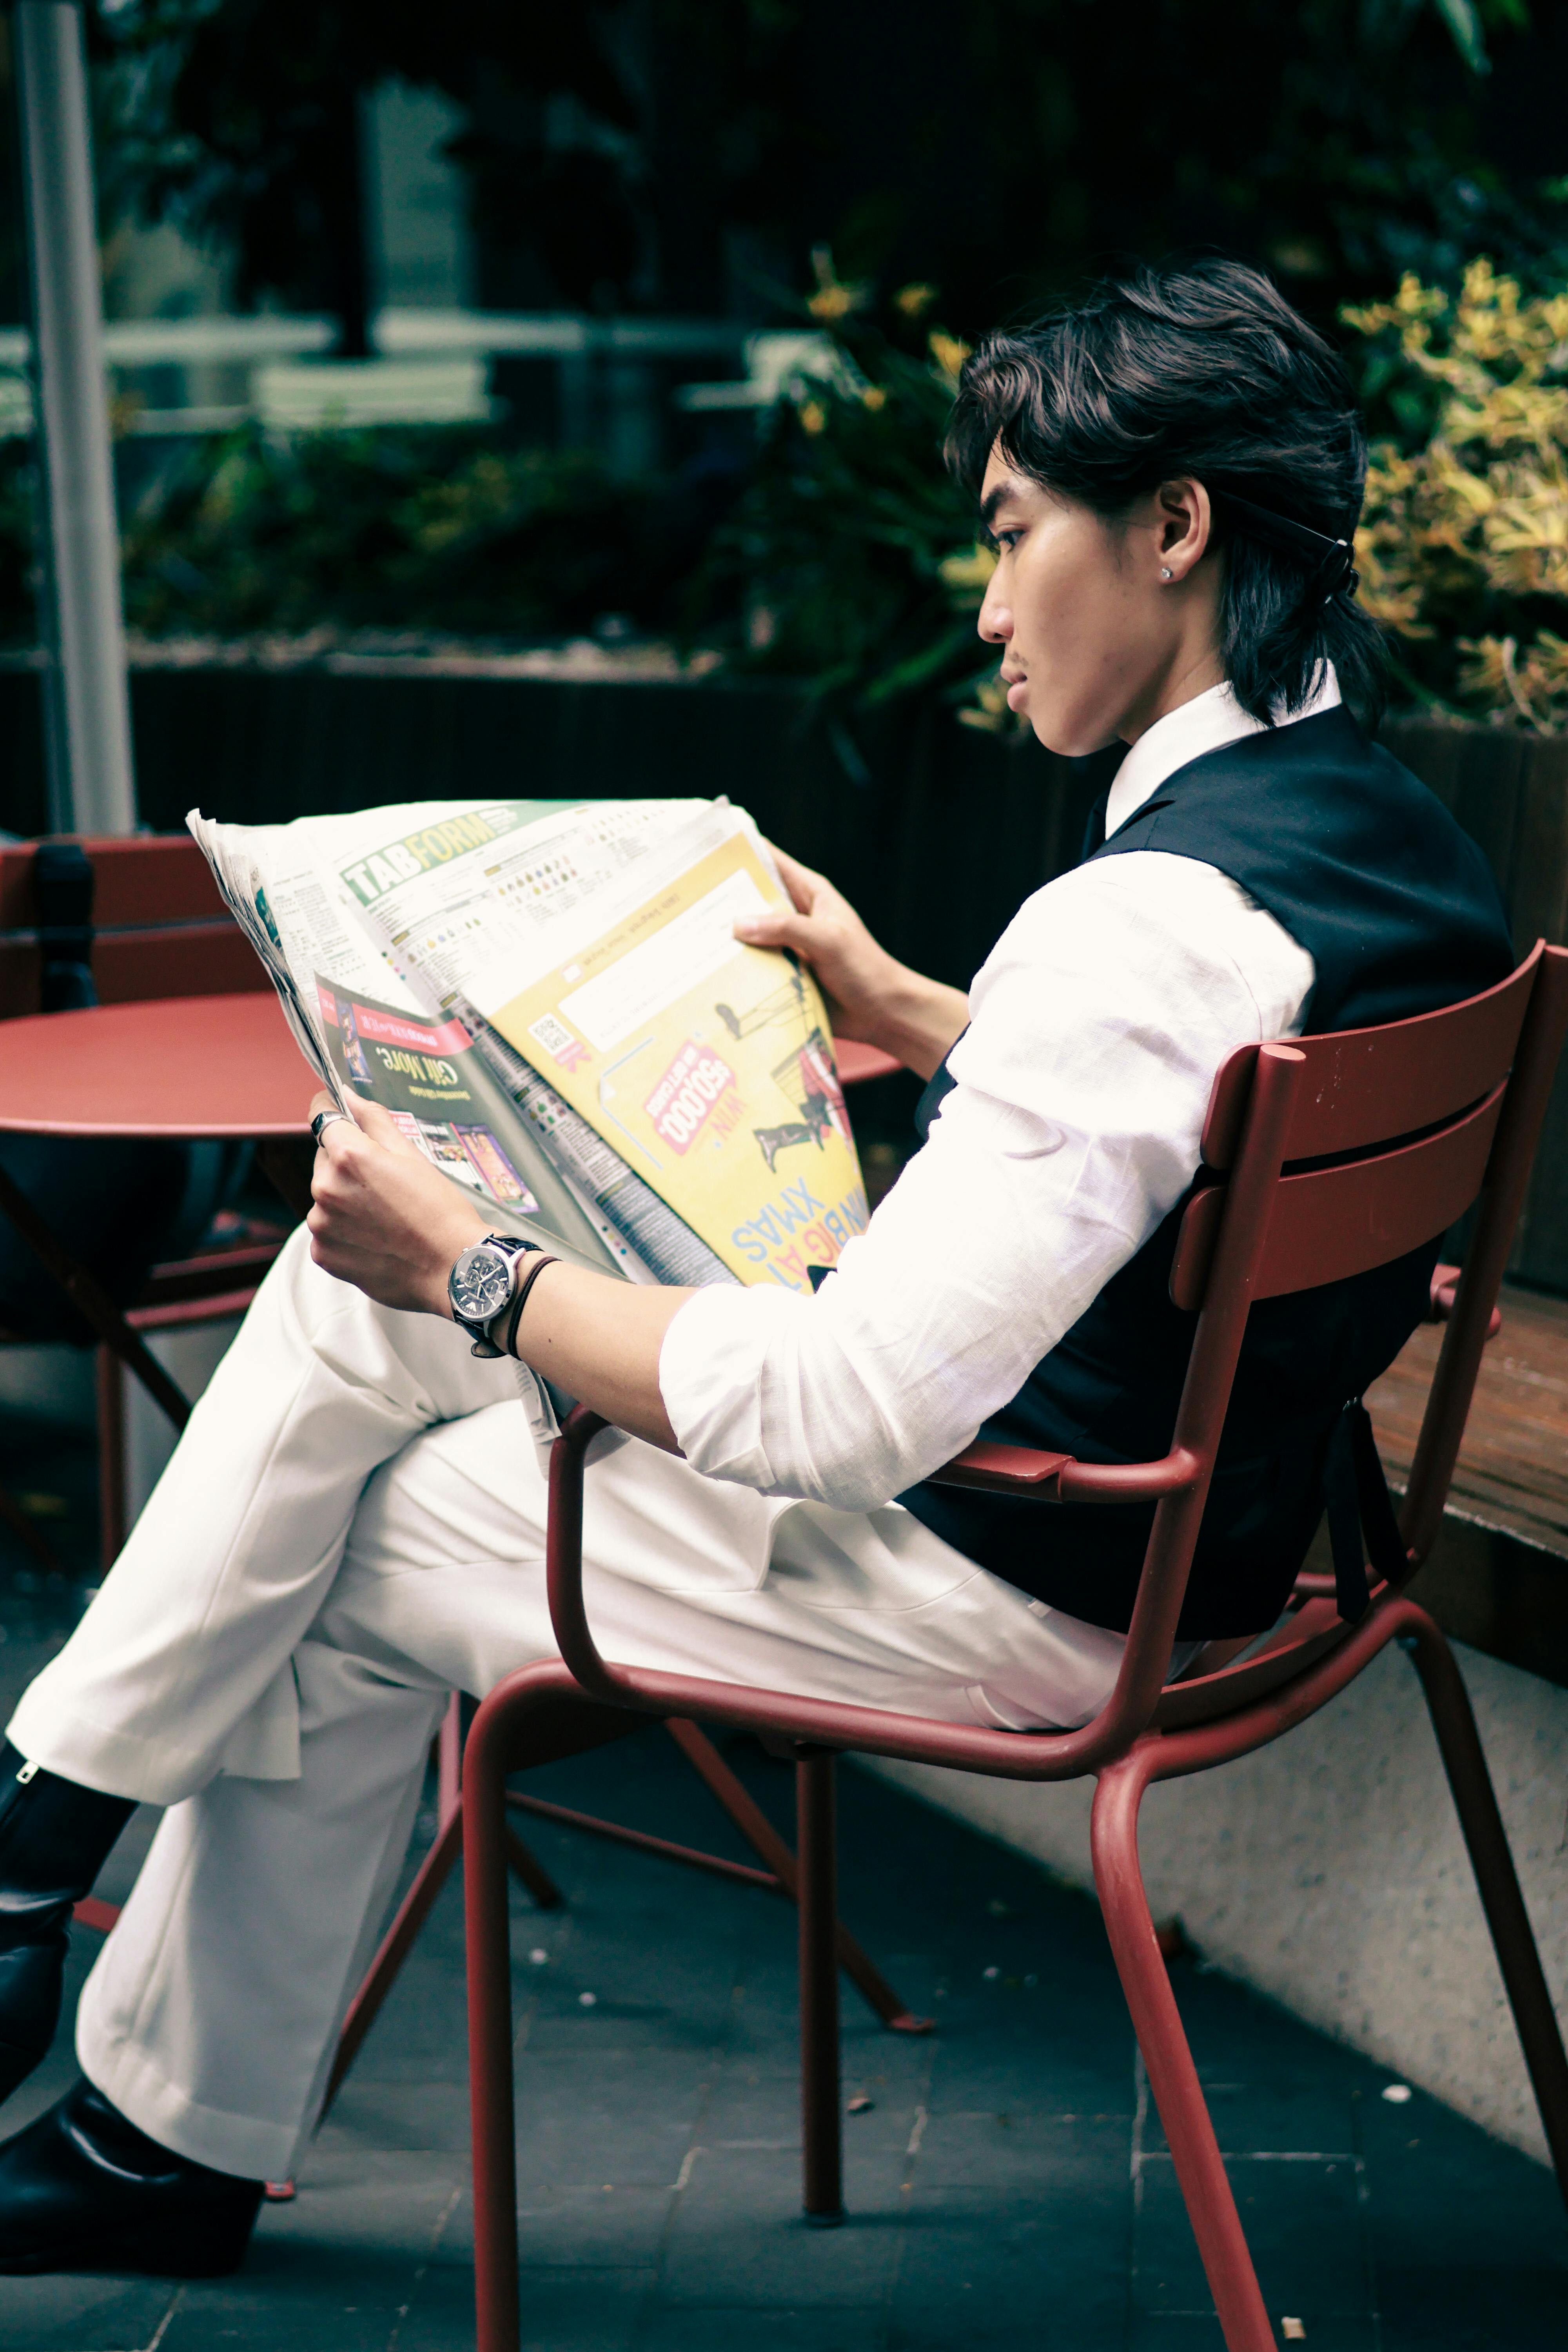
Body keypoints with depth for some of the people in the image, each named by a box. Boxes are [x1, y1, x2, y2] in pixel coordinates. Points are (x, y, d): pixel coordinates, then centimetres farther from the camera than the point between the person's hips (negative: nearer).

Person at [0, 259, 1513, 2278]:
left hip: (1006, 1600, -9)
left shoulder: (1163, 916, -30)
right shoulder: (1395, 834, 1)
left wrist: (469, 1271, -20)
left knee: (334, 1570, 5)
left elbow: (856, 1412, -31)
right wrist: (905, 1015, 17)